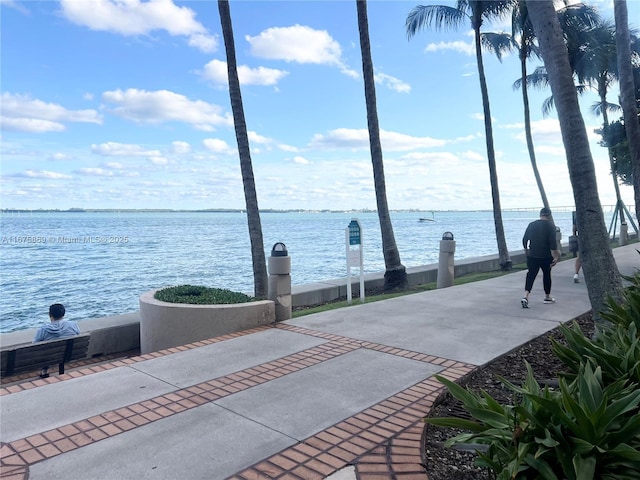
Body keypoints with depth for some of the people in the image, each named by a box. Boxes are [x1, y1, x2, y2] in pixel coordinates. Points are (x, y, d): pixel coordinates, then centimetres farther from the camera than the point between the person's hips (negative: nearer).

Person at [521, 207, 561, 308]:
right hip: (546, 256, -2)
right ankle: (547, 297, 29)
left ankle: (525, 296, -17)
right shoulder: (550, 226, -6)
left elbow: (524, 240, 7)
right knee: (547, 274, 15)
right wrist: (556, 256, -11)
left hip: (532, 255, 2)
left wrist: (526, 250, 20)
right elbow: (553, 242, -13)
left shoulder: (532, 224, 5)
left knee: (531, 275, 2)